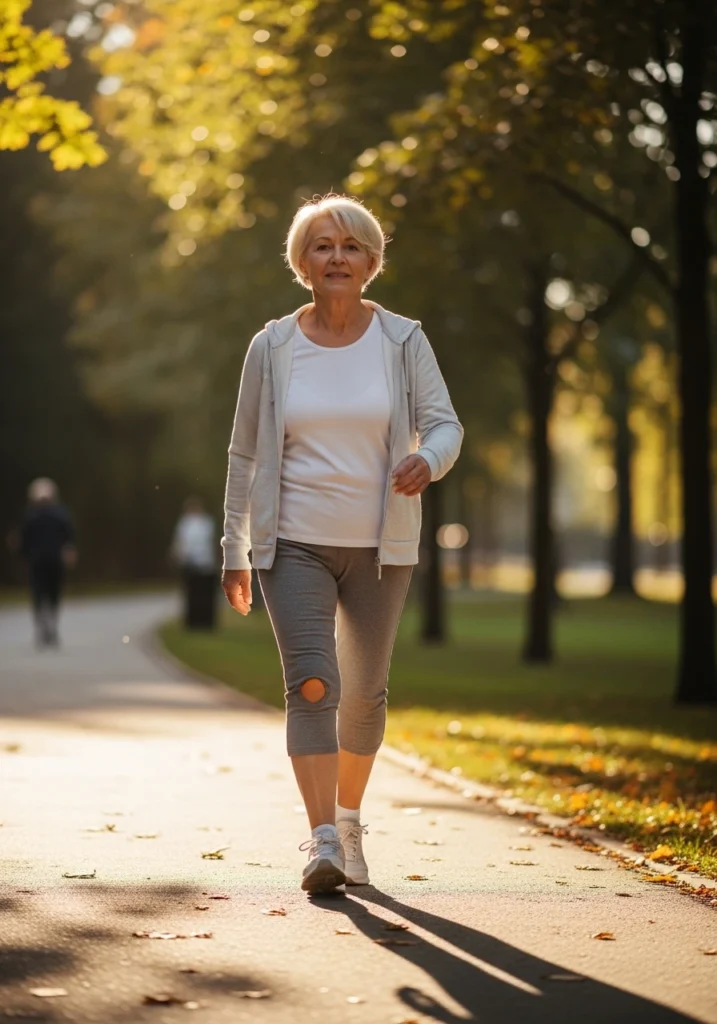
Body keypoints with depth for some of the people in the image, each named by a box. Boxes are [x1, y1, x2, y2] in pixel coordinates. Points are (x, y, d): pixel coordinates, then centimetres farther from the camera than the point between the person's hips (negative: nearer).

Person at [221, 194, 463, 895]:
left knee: (363, 692, 12)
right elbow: (245, 455, 7)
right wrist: (235, 552, 8)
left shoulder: (403, 341, 0)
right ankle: (322, 842, -21)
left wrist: (427, 460, -27)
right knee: (311, 683, -17)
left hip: (379, 547, 1)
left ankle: (349, 816, 34)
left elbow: (444, 424, -2)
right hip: (294, 545, -1)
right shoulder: (272, 348, 1)